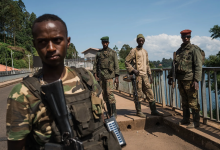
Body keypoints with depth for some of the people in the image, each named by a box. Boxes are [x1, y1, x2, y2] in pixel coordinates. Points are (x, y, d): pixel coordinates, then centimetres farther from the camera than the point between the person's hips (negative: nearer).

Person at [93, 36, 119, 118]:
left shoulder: (113, 52, 4)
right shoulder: (98, 53, 14)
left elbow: (116, 65, 1)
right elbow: (95, 64, 14)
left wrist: (116, 77, -6)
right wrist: (95, 75, 2)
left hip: (109, 75, -4)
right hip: (101, 76, 4)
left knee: (109, 92, -15)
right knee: (104, 94, 6)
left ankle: (114, 113, -9)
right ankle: (109, 113, 15)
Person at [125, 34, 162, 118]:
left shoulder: (145, 52, 19)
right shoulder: (134, 51, -2)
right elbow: (127, 62, -6)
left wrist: (150, 75, 18)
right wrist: (133, 70, -18)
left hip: (144, 75, 6)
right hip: (137, 75, -6)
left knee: (149, 93, 6)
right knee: (138, 94, -2)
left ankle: (153, 111, 14)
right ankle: (138, 112, 9)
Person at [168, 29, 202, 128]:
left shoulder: (194, 49, -3)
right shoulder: (179, 50, 16)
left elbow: (198, 66, -9)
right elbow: (175, 65, 22)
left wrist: (196, 80, -17)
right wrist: (170, 76, 16)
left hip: (189, 79, -6)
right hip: (180, 79, 6)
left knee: (193, 101, -2)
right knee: (184, 101, 14)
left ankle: (196, 122, 9)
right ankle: (186, 119, 25)